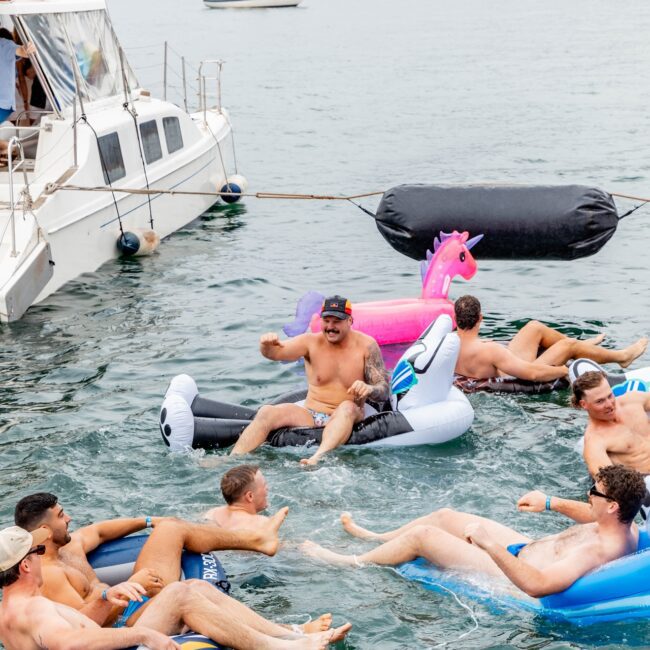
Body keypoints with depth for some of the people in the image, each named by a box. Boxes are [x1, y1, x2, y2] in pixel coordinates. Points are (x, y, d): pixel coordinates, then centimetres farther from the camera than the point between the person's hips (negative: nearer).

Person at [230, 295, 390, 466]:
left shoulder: (366, 346, -4)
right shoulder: (311, 342, 0)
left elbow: (384, 392, -7)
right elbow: (276, 353, -15)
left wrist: (369, 389, -32)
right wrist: (267, 345, -40)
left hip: (346, 419, -2)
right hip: (310, 416, 2)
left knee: (347, 407, -36)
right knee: (266, 412, -20)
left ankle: (317, 458, -56)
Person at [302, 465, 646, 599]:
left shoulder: (600, 550, -38)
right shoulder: (625, 526, -9)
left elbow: (536, 585, -50)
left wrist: (490, 543, -48)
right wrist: (550, 502, 16)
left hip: (507, 571, -9)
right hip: (527, 548, 9)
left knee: (421, 535, -7)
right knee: (445, 516, 19)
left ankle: (353, 563, 17)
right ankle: (377, 539, 44)